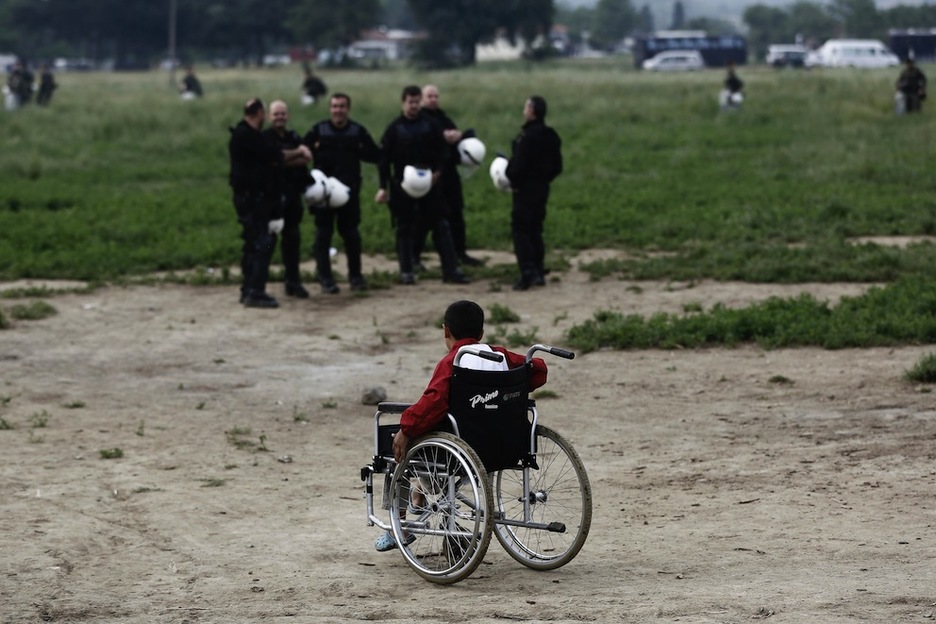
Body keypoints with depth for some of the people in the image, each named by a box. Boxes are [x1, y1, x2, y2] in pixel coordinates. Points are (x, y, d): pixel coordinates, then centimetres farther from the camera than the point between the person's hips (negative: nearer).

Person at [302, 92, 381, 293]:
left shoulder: (358, 131, 4)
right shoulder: (318, 130, 0)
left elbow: (376, 155, 2)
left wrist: (358, 150, -12)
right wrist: (315, 150, -19)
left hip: (349, 190, 1)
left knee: (351, 233, 7)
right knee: (323, 233, 0)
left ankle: (355, 275, 18)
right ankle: (325, 278, 6)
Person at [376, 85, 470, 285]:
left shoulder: (430, 125, 4)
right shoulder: (394, 128, -1)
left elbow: (442, 151, 7)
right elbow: (384, 159, -2)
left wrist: (437, 171, -10)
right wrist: (384, 187, -7)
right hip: (402, 185, -1)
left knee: (440, 225, 0)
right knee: (405, 229, 3)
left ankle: (450, 270, 2)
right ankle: (406, 271, 11)